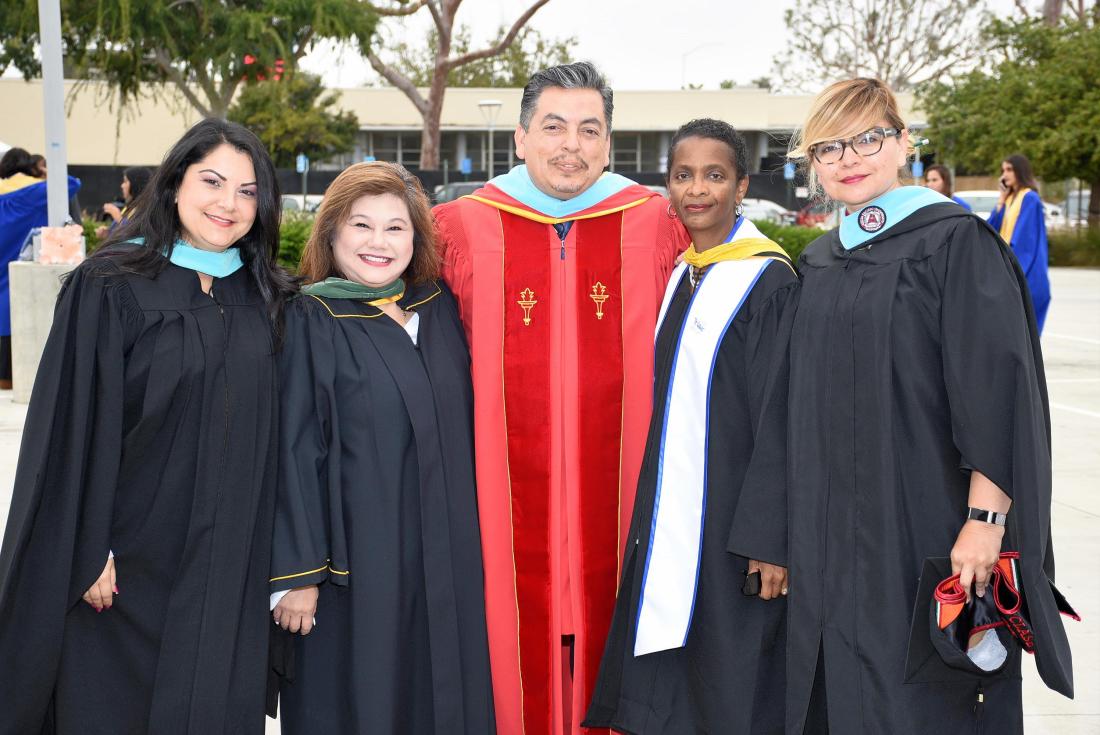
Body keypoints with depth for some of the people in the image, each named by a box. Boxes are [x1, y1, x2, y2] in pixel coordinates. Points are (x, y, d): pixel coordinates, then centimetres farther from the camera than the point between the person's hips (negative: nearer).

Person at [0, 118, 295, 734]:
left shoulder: (264, 297, 6)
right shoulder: (111, 287, -8)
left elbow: (269, 431, 10)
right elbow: (77, 424, -10)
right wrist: (88, 552, -13)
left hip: (233, 565, 4)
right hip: (132, 561, -3)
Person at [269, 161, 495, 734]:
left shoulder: (440, 310, 7)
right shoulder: (309, 323, -8)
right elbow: (291, 453, -11)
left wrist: (466, 547, 9)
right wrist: (294, 573, -15)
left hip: (446, 561, 5)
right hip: (353, 564, -4)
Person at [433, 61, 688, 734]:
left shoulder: (658, 227, 3)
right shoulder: (462, 231, 3)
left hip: (618, 501, 1)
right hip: (507, 512, 0)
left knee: (608, 664, 7)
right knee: (518, 659, 4)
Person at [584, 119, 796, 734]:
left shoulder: (769, 282, -11)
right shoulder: (675, 275, 11)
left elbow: (781, 420, -15)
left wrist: (771, 539, -18)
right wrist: (648, 514, 14)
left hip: (733, 517, -7)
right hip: (668, 515, 7)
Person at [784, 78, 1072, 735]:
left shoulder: (956, 243, -8)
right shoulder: (817, 265, 11)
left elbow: (998, 388, -14)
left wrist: (985, 521, -20)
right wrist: (801, 528, 12)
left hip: (924, 526, -6)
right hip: (831, 532, 6)